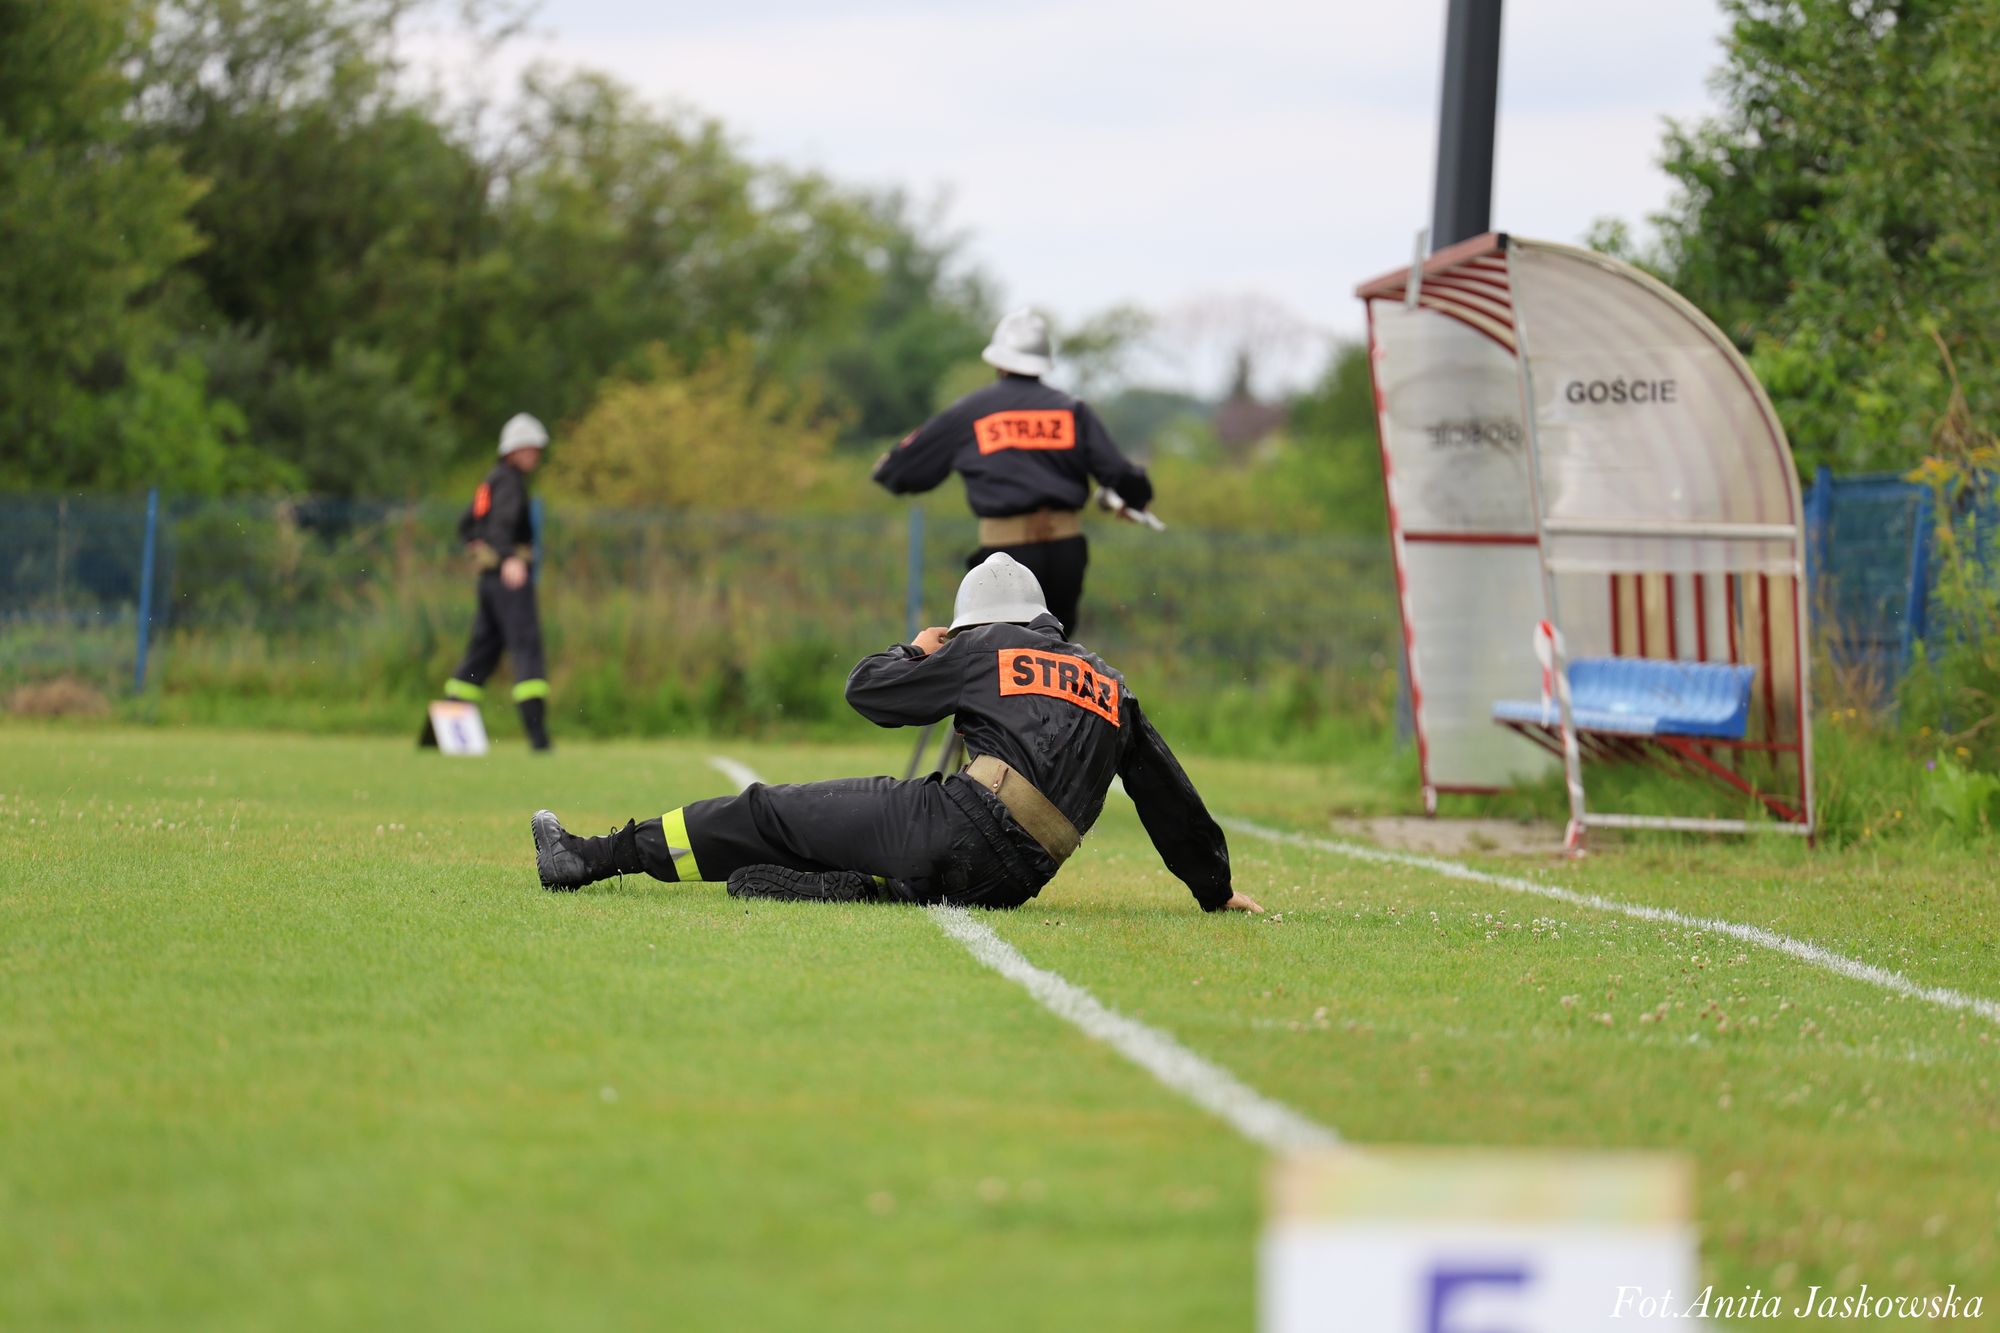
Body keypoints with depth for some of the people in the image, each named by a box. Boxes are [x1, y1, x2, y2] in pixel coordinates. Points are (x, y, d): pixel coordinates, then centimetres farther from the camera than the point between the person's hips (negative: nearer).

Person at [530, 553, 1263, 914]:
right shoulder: (1110, 686, 23)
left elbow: (867, 691, 18)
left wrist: (918, 652, 38)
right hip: (1017, 879, 5)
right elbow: (1166, 792, 25)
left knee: (769, 813, 7)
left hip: (965, 822, -5)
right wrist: (1215, 888, 33)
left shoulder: (984, 651, 11)